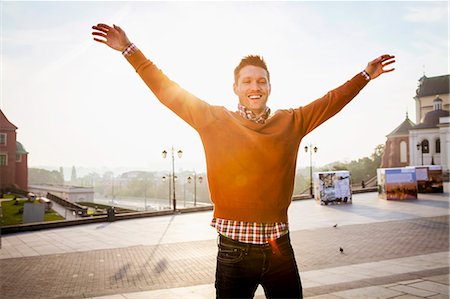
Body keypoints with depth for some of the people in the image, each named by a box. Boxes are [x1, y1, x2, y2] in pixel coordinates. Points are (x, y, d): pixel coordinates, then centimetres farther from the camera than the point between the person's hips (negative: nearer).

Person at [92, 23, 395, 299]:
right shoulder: (214, 120, 0)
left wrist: (364, 76, 21)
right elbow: (167, 90, 4)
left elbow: (331, 101, 18)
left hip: (279, 247, 2)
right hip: (234, 250, -2)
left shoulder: (291, 122, 5)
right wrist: (130, 49, 5)